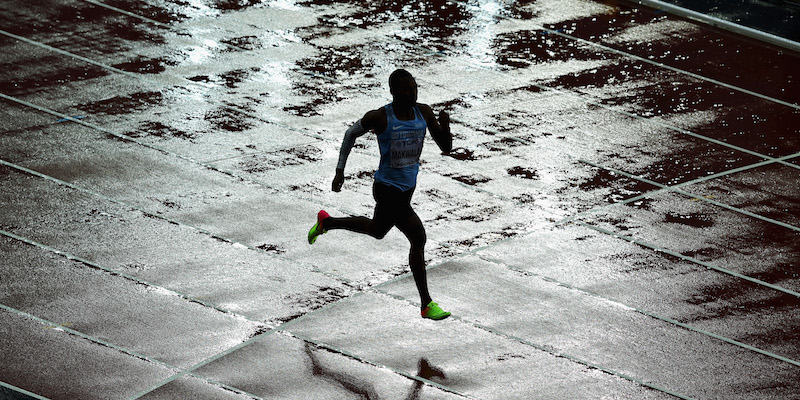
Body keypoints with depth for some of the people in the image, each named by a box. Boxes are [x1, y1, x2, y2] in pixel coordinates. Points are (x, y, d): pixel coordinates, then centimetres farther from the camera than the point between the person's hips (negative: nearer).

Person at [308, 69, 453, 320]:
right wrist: (339, 171, 1)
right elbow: (351, 134, 0)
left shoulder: (423, 113, -4)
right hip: (387, 189, -8)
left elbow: (446, 148, -1)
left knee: (377, 231, 25)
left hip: (407, 187, 8)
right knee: (418, 238, -11)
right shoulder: (380, 118, -18)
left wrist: (445, 127, -22)